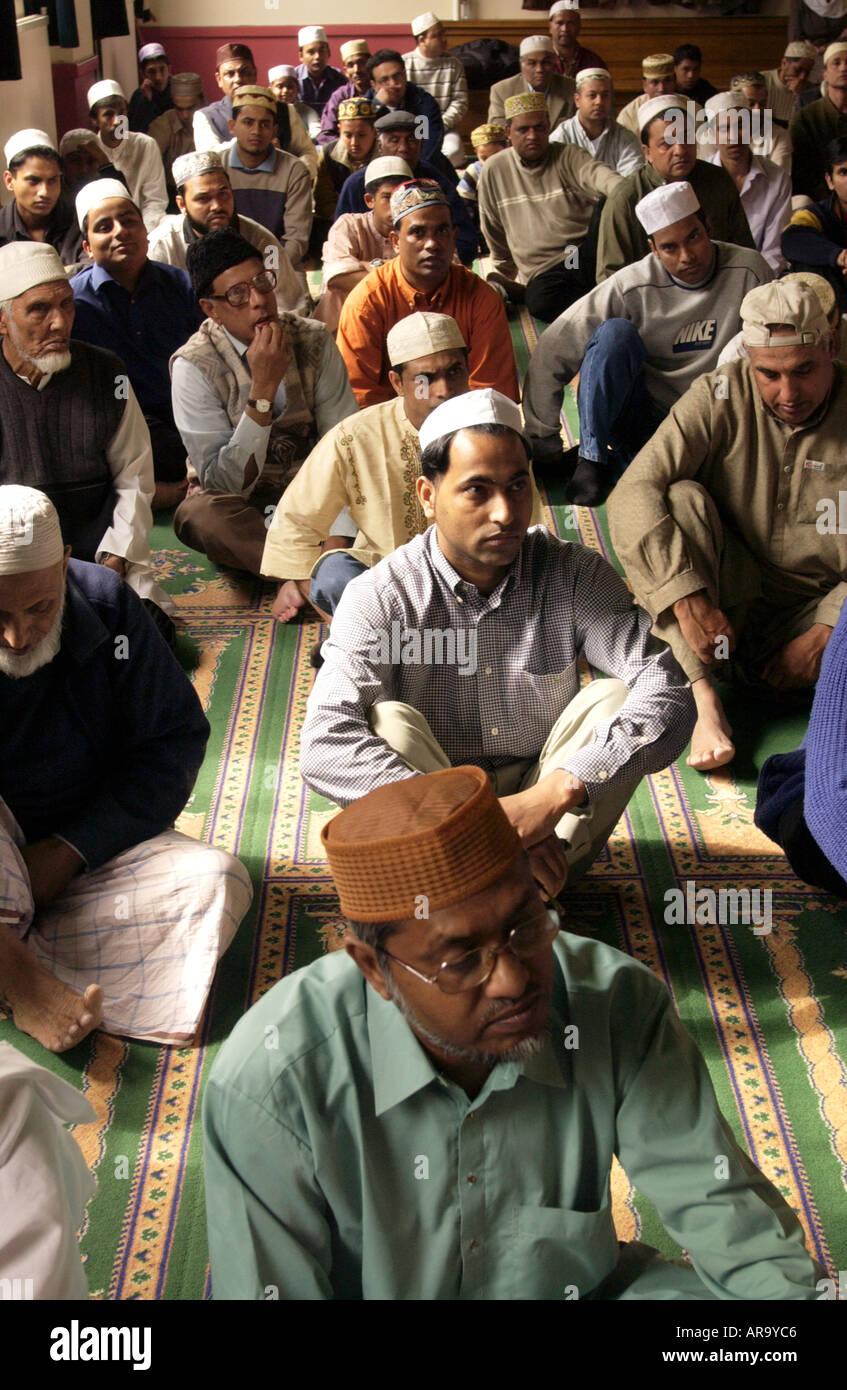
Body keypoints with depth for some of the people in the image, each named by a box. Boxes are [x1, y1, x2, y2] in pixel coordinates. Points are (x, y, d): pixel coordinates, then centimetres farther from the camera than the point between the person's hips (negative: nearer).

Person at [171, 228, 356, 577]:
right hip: (238, 508, -2)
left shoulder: (314, 341, -8)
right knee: (198, 513, -37)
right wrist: (263, 389, -30)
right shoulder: (194, 365, -16)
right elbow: (221, 482, -21)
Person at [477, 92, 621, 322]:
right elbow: (495, 235, 22)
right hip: (545, 272, 1)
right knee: (540, 301, -37)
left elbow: (596, 173, -21)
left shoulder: (568, 157, 3)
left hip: (588, 256, -1)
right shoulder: (494, 171, 10)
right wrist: (505, 281, 26)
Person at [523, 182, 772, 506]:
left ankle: (617, 462, -14)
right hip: (640, 415, -1)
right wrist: (543, 440, -10)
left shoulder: (749, 271, -10)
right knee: (615, 332, -27)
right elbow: (553, 351, -11)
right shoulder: (633, 287, -12)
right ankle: (591, 457, -18)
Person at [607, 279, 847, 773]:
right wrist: (688, 601, -30)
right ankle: (705, 703, -31)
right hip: (732, 599, 2)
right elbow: (632, 494, -20)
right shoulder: (721, 397, -8)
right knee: (681, 498, -27)